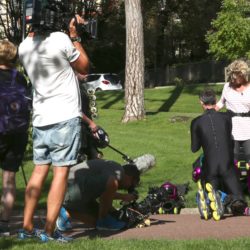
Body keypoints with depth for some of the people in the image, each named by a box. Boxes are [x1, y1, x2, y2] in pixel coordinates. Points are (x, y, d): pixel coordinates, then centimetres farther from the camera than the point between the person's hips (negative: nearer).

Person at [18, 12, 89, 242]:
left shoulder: (25, 46, 5)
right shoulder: (60, 40, -14)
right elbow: (84, 68, 0)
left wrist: (70, 35, 18)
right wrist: (74, 36, 4)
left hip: (40, 118, 6)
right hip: (66, 118, -6)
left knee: (39, 170, 13)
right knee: (61, 172, -3)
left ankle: (27, 227, 14)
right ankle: (49, 232, -4)